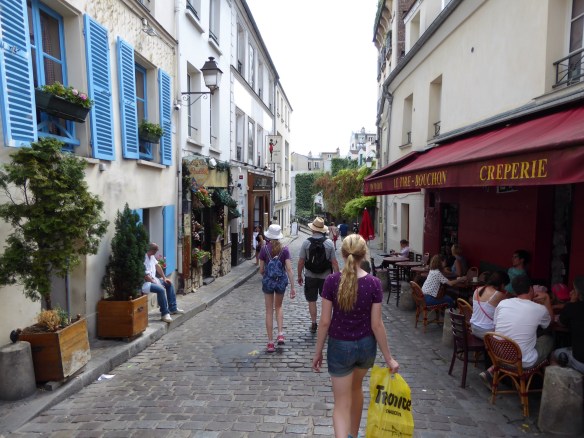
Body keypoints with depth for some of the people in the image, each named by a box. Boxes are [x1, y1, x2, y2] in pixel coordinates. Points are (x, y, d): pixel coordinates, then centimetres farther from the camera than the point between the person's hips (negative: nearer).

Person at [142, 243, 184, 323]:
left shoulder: (151, 256, 4)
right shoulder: (144, 258, -26)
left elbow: (157, 266, 15)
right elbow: (145, 276, -26)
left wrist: (164, 278, 12)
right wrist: (155, 282, -17)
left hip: (153, 279, 11)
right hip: (145, 283, -11)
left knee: (169, 284, 15)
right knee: (161, 289, -31)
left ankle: (173, 308, 19)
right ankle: (164, 314, -19)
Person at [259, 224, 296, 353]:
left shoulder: (265, 249, -9)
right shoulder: (284, 249, -8)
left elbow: (261, 270, -4)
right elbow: (289, 269, -13)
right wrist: (292, 287, -9)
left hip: (268, 281, -1)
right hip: (281, 281, 1)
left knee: (269, 311, 9)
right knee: (278, 307, 24)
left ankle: (270, 343, 12)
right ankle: (280, 335, 11)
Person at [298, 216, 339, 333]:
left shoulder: (306, 242, -8)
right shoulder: (329, 242, -8)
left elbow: (301, 261, -5)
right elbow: (334, 262, -7)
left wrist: (299, 276, 7)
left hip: (310, 276, 0)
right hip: (325, 276, 0)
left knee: (312, 301, 12)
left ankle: (313, 324, 18)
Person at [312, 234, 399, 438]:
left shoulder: (331, 281, -15)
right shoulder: (373, 283, -13)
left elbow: (325, 321, -11)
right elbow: (376, 324, -10)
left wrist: (318, 352, 1)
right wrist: (388, 357, 0)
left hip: (340, 346, -2)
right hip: (366, 345, 3)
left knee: (341, 404, 8)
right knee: (356, 387, 29)